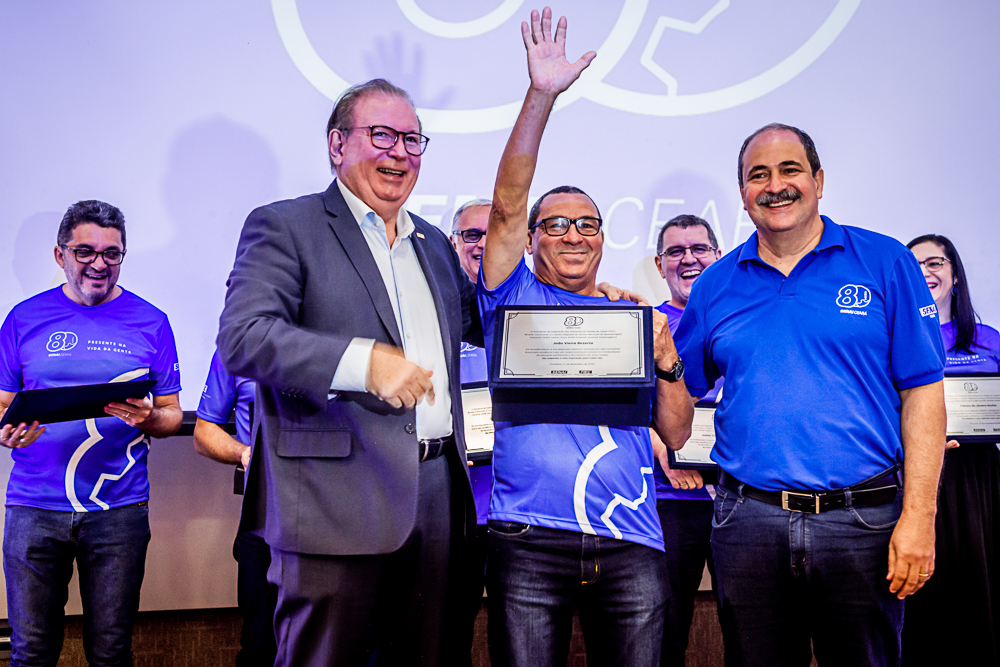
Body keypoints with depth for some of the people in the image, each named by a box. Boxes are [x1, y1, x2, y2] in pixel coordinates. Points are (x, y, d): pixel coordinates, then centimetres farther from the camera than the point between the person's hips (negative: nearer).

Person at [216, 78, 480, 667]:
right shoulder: (283, 227, -2)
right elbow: (242, 336, -15)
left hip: (437, 494, 7)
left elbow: (485, 321, 31)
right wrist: (364, 360, -26)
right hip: (339, 502, -6)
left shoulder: (433, 243, 20)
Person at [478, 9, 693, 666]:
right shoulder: (516, 300, 9)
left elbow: (675, 431, 13)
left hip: (631, 544, 2)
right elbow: (506, 205, -6)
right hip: (528, 541, -2)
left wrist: (667, 356, -5)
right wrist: (541, 95, -14)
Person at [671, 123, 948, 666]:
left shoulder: (884, 262, 2)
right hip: (747, 518, 2)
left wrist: (918, 516, -8)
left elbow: (922, 393, -2)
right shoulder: (716, 285, 9)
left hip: (862, 518, -1)